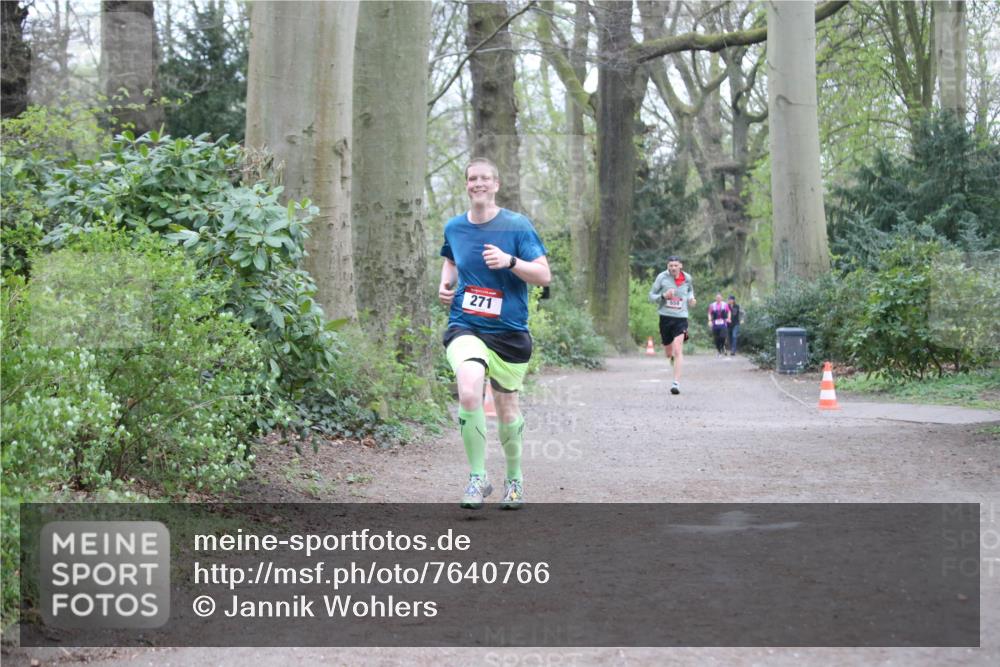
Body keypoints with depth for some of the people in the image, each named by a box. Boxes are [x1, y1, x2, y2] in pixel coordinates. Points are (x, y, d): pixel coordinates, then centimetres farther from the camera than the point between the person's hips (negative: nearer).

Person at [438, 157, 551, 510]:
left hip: (509, 331, -1)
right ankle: (477, 478, -13)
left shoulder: (517, 225, -5)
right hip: (465, 327, 1)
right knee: (469, 392, -26)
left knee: (507, 408, 10)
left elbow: (544, 275, -8)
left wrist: (510, 261, -24)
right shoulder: (454, 228, 6)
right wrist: (446, 283, 7)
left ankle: (514, 478, 35)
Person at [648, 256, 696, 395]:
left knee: (678, 350, -17)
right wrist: (663, 296, -19)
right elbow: (651, 296, 1)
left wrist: (691, 300, 3)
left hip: (681, 317, -1)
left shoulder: (687, 279, 2)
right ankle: (673, 358, 51)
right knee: (668, 353, 12)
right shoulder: (662, 278, -4)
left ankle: (676, 383, -19)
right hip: (665, 317, 1)